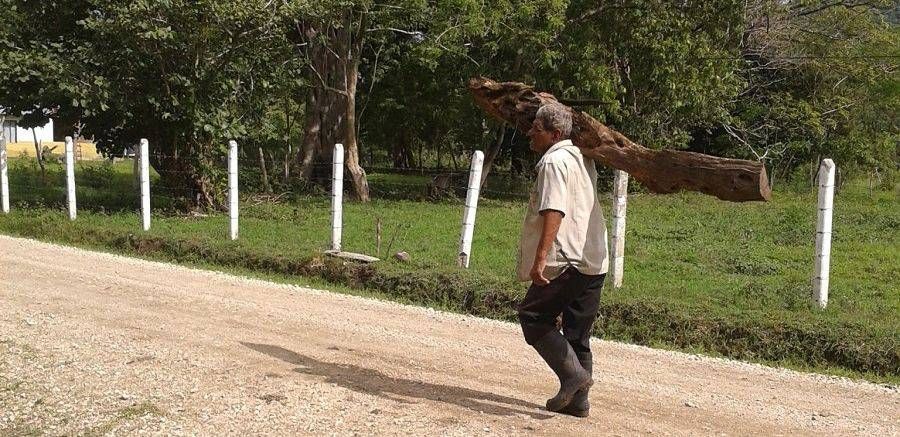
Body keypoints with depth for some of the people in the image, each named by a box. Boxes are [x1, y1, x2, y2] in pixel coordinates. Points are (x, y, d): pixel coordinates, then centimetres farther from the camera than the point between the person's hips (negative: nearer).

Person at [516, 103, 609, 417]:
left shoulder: (554, 161, -11)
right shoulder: (581, 158, 19)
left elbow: (553, 212, -23)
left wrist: (540, 258, -27)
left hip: (568, 261, -9)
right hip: (595, 261, 9)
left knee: (533, 316, 3)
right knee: (578, 332, 13)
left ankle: (573, 374, -7)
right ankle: (577, 400, 16)